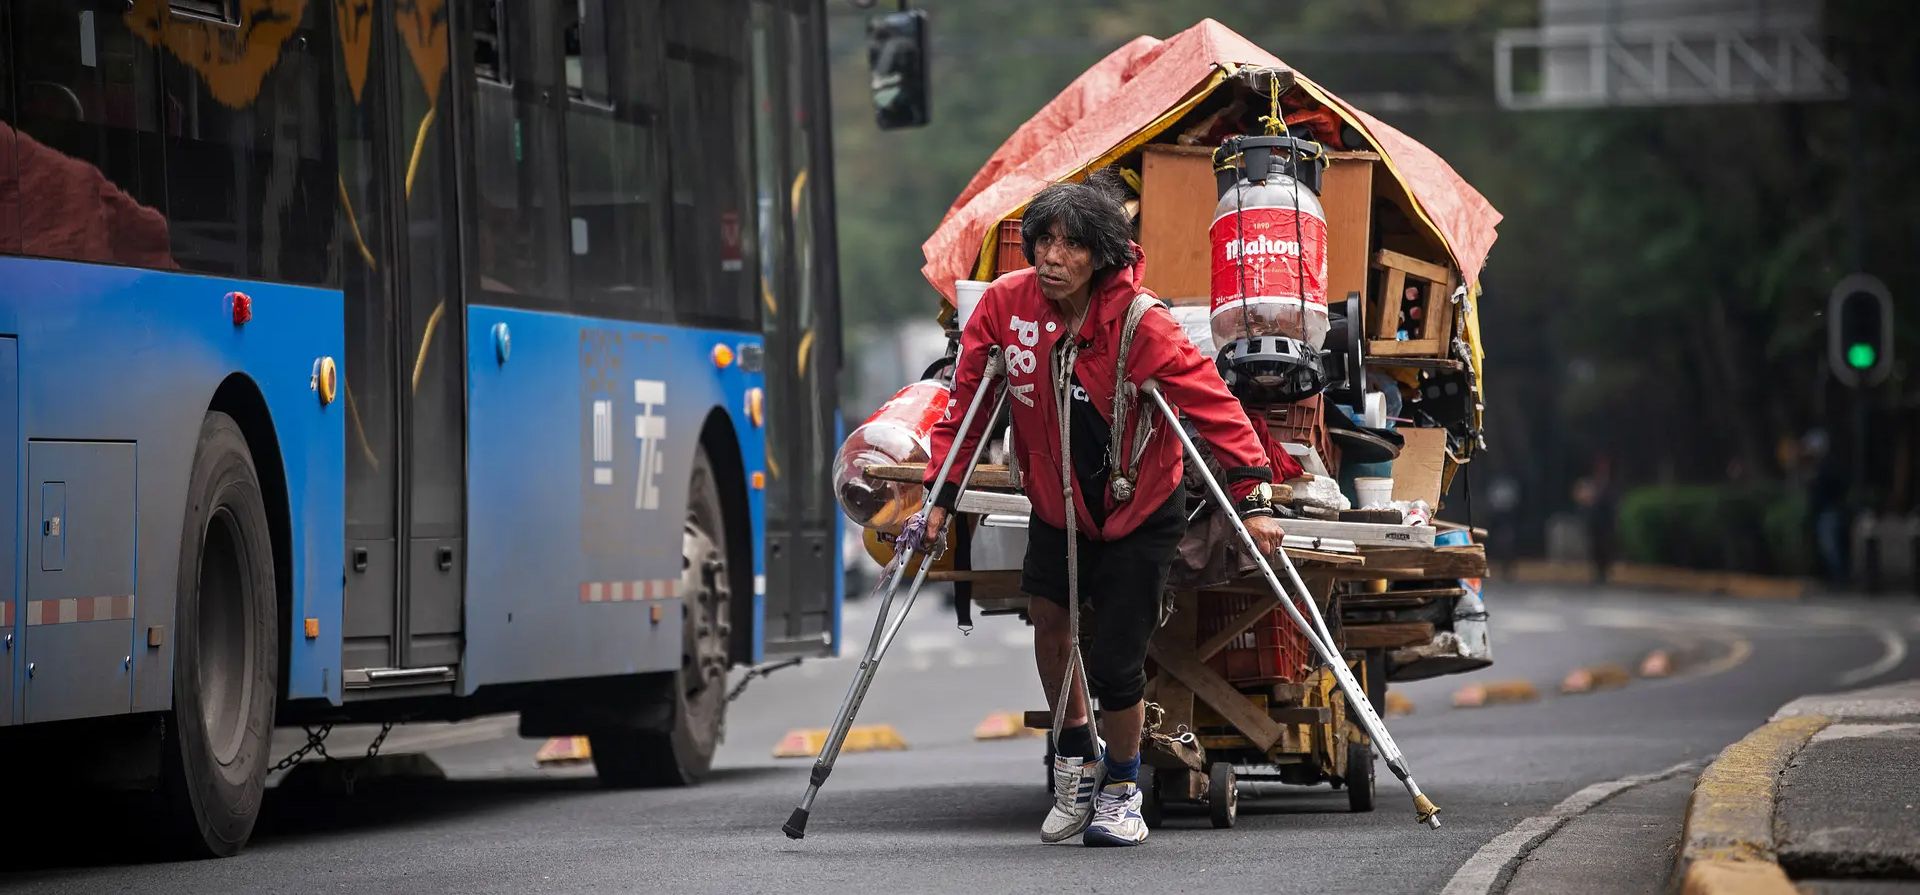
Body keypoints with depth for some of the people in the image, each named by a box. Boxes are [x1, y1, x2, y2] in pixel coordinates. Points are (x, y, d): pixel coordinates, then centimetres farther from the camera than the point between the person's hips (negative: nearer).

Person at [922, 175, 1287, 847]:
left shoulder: (1139, 325, -23)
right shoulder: (1004, 305, -14)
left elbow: (1215, 407, -18)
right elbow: (966, 404, -2)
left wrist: (1253, 501, -22)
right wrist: (941, 497, -4)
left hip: (1139, 512, -3)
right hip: (1057, 502, 3)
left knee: (1114, 664, -7)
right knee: (1046, 608, -16)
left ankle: (1121, 789, 19)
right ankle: (1076, 756, 9)